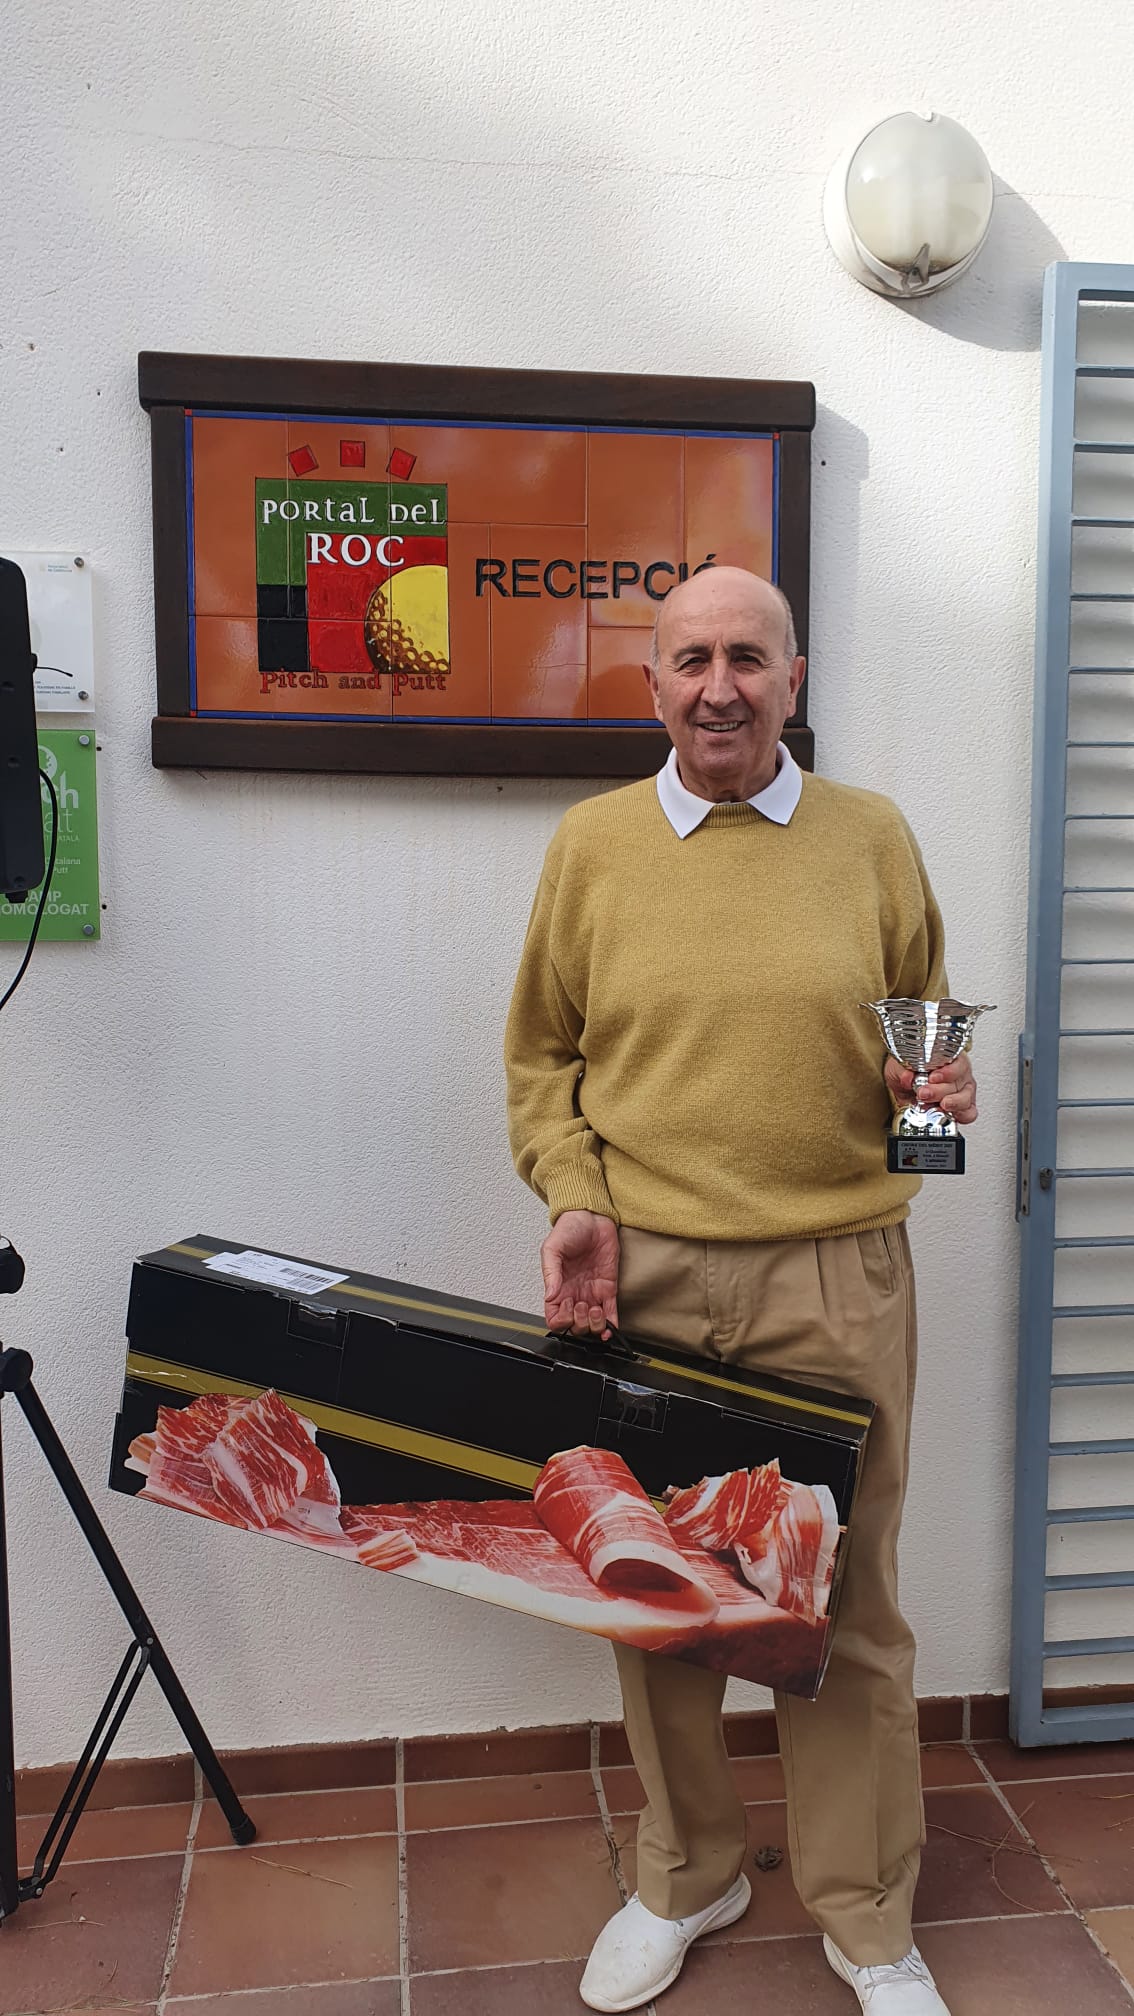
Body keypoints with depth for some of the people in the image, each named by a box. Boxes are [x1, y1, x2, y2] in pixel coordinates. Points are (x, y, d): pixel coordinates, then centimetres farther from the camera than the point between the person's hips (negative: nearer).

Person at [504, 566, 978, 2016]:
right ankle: (685, 1878, 39)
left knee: (845, 1606, 9)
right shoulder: (592, 841, 5)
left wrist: (942, 1088, -7)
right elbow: (541, 1053, 8)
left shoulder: (872, 837, 5)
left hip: (836, 1282, 0)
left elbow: (928, 1021, 14)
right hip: (639, 1277, 1)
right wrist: (572, 1198, -5)